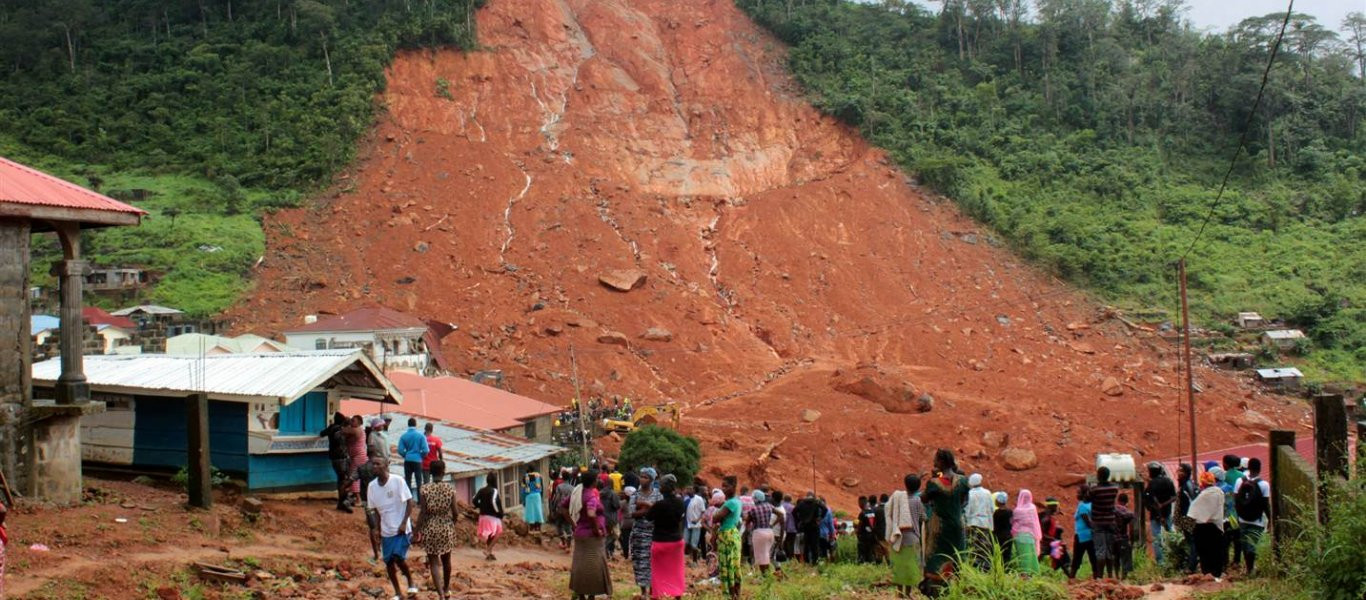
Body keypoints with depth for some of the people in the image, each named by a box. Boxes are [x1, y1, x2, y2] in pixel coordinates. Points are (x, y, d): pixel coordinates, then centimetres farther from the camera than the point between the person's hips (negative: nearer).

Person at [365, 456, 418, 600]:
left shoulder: (398, 481, -14)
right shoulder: (372, 486, 1)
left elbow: (410, 502, -10)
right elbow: (375, 510, 10)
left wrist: (404, 523, -17)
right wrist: (375, 529, 2)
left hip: (402, 529, -5)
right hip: (385, 531, 5)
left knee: (398, 558, -16)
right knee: (388, 561, 7)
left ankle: (410, 581, 11)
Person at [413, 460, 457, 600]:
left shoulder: (425, 488, -10)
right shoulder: (450, 488, -6)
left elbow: (422, 513, -11)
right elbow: (455, 512, -4)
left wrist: (417, 532, -4)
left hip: (430, 529, -2)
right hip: (447, 529, 2)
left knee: (434, 562, 1)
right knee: (446, 560, 21)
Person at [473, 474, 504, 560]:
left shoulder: (482, 490, 8)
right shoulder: (494, 491, -13)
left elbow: (474, 500, 2)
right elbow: (494, 502, -26)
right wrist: (499, 512, -15)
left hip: (483, 515, 7)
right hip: (493, 516, -7)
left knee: (487, 535, 15)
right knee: (496, 534, 0)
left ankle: (488, 553, 18)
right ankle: (488, 550, -15)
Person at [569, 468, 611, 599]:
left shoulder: (578, 492, 4)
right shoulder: (592, 495, -20)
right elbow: (591, 514, -36)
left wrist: (573, 524, 14)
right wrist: (597, 529, -21)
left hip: (579, 533, 8)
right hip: (592, 535, -8)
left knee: (579, 564, 13)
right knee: (594, 566, 1)